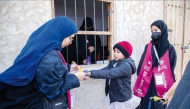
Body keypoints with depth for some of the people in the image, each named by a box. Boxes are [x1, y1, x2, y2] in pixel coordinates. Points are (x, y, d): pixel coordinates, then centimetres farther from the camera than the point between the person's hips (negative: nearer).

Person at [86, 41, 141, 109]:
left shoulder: (126, 66, -22)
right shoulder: (113, 62, 4)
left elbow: (109, 73, -33)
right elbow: (103, 71, -7)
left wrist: (90, 73, -38)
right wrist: (87, 73, -22)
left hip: (122, 100, -7)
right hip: (112, 97, 7)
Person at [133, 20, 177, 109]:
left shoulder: (170, 49, -3)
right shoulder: (148, 47, 4)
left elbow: (171, 70, -2)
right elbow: (141, 66, 1)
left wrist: (170, 90, -5)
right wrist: (139, 85, -5)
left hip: (162, 87, -2)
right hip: (147, 86, 2)